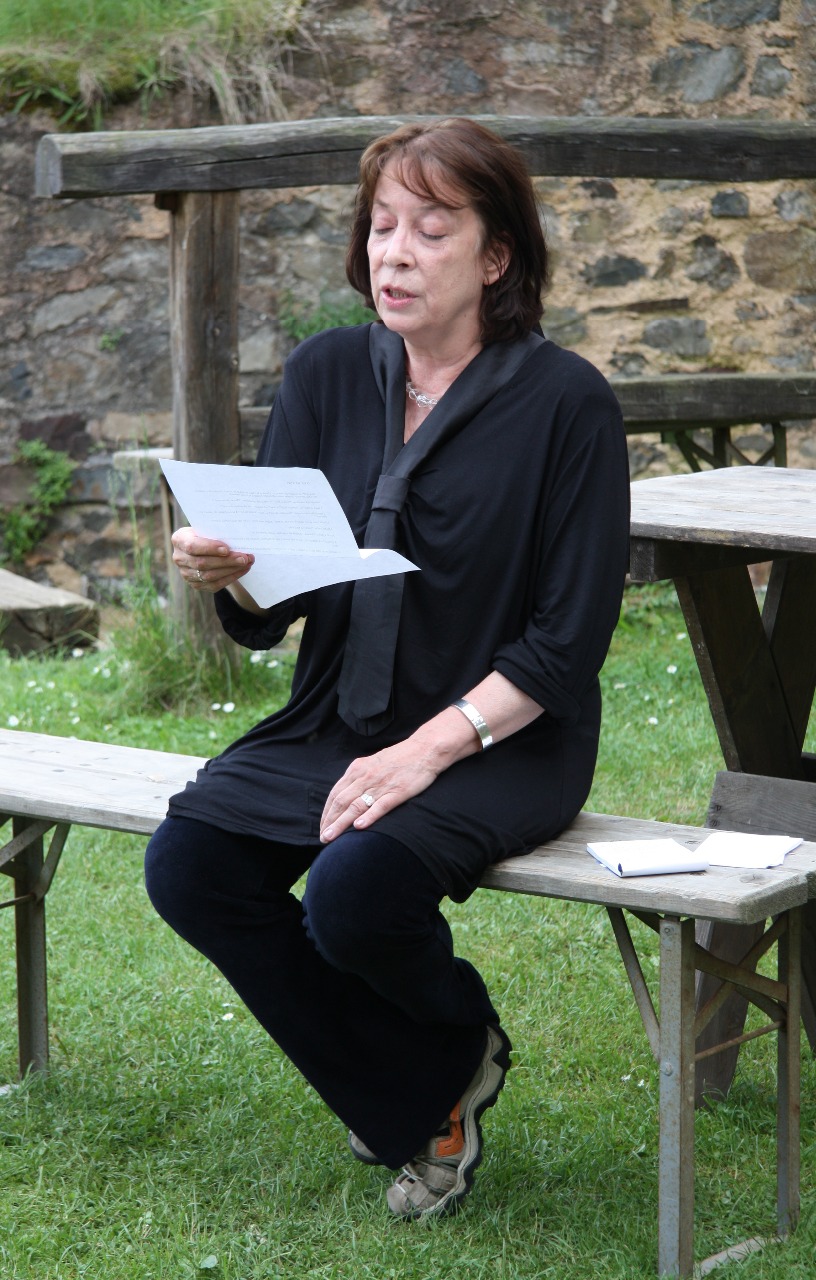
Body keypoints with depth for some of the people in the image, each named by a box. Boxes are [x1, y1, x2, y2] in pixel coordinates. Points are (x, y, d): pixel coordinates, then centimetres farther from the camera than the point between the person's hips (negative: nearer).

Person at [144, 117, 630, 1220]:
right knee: (187, 864, -18)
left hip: (504, 740, -5)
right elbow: (268, 614, 3)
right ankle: (416, 1100, 1)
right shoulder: (328, 375, 5)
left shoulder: (566, 402, -8)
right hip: (336, 721, 5)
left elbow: (569, 641, -10)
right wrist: (226, 576, -21)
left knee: (354, 893, -30)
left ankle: (460, 1038, 9)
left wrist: (428, 751, -19)